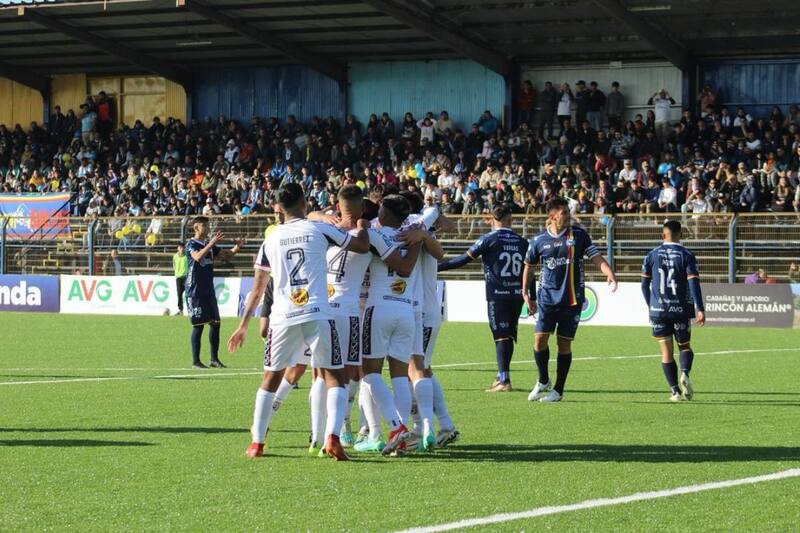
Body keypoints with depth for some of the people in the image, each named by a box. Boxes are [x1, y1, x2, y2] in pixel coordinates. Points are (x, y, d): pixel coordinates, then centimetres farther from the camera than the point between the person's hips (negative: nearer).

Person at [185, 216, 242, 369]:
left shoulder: (209, 245, 13)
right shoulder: (191, 244, -9)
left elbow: (225, 255, 17)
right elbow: (198, 257, -29)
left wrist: (236, 248, -2)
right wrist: (211, 243, -34)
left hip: (208, 290, 7)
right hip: (195, 292, -7)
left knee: (215, 322, 5)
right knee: (198, 325, -5)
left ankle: (214, 359, 12)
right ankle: (195, 361, 1)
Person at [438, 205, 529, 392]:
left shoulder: (489, 239, -6)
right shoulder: (521, 242, 8)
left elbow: (465, 259, -7)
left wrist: (437, 267, 0)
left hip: (497, 294, -5)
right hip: (517, 294, 5)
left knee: (502, 336, -7)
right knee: (509, 335, 13)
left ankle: (504, 380, -13)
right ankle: (502, 376, 20)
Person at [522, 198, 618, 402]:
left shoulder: (578, 234, -1)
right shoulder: (539, 240, 2)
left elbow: (596, 257, -5)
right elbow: (529, 266, 15)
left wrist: (610, 274, -22)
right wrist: (526, 293, 13)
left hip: (571, 299, -1)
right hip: (547, 298, 1)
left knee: (564, 343, 1)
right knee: (540, 338, -7)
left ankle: (558, 390, 11)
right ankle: (543, 381, 16)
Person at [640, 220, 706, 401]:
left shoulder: (652, 255, 4)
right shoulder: (686, 256, -2)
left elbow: (644, 284, 8)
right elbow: (694, 283, -10)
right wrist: (699, 309, -11)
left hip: (658, 310, 1)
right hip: (681, 310, -1)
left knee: (666, 351, 6)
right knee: (685, 346, 15)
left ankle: (676, 391, 0)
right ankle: (685, 373, -15)